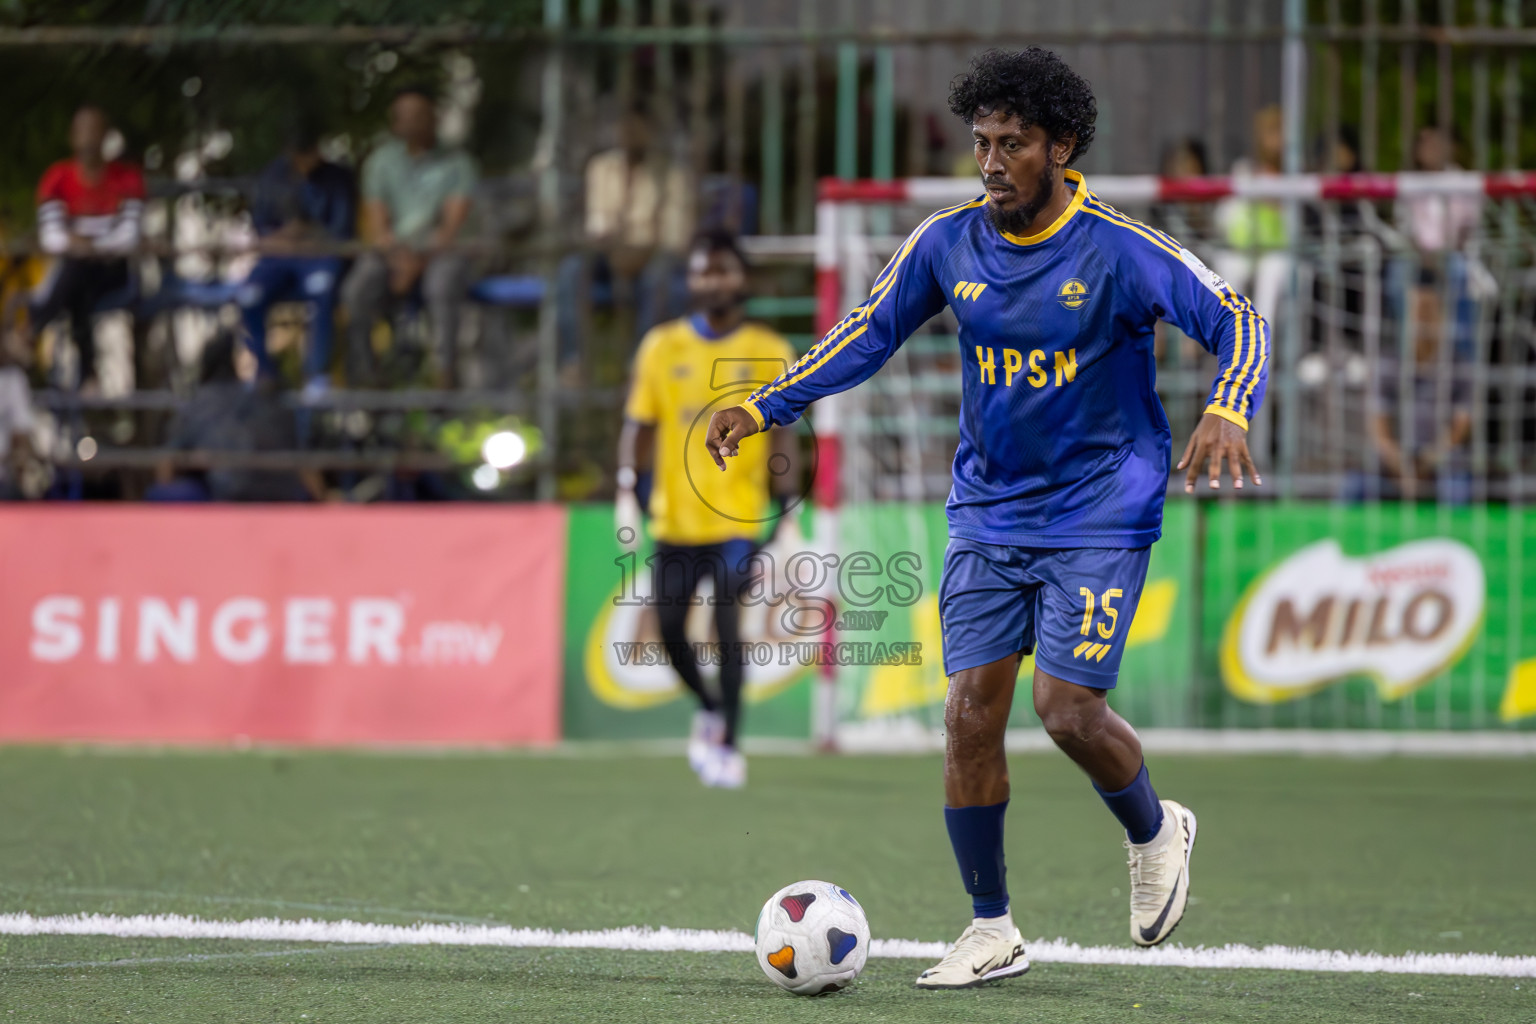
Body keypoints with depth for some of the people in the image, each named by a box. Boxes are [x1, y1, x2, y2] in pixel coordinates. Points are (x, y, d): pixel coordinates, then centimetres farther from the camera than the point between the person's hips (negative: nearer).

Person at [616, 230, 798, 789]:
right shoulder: (662, 346, 6)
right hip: (674, 514, 3)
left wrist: (784, 509, -1)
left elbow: (782, 434, 5)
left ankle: (727, 745, -2)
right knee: (669, 628, 2)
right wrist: (628, 494, -1)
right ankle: (709, 709, 29)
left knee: (727, 628, -11)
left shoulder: (769, 353, 2)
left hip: (738, 516, -2)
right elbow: (639, 424, 8)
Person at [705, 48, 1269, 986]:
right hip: (988, 512, 4)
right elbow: (867, 338, 9)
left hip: (1099, 512, -4)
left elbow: (1239, 324, -13)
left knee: (1067, 707, -12)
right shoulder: (947, 244, -1)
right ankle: (992, 931, 7)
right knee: (970, 711, -4)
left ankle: (1155, 834, 20)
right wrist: (765, 408, -1)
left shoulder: (1120, 249, -14)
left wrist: (1228, 412, -33)